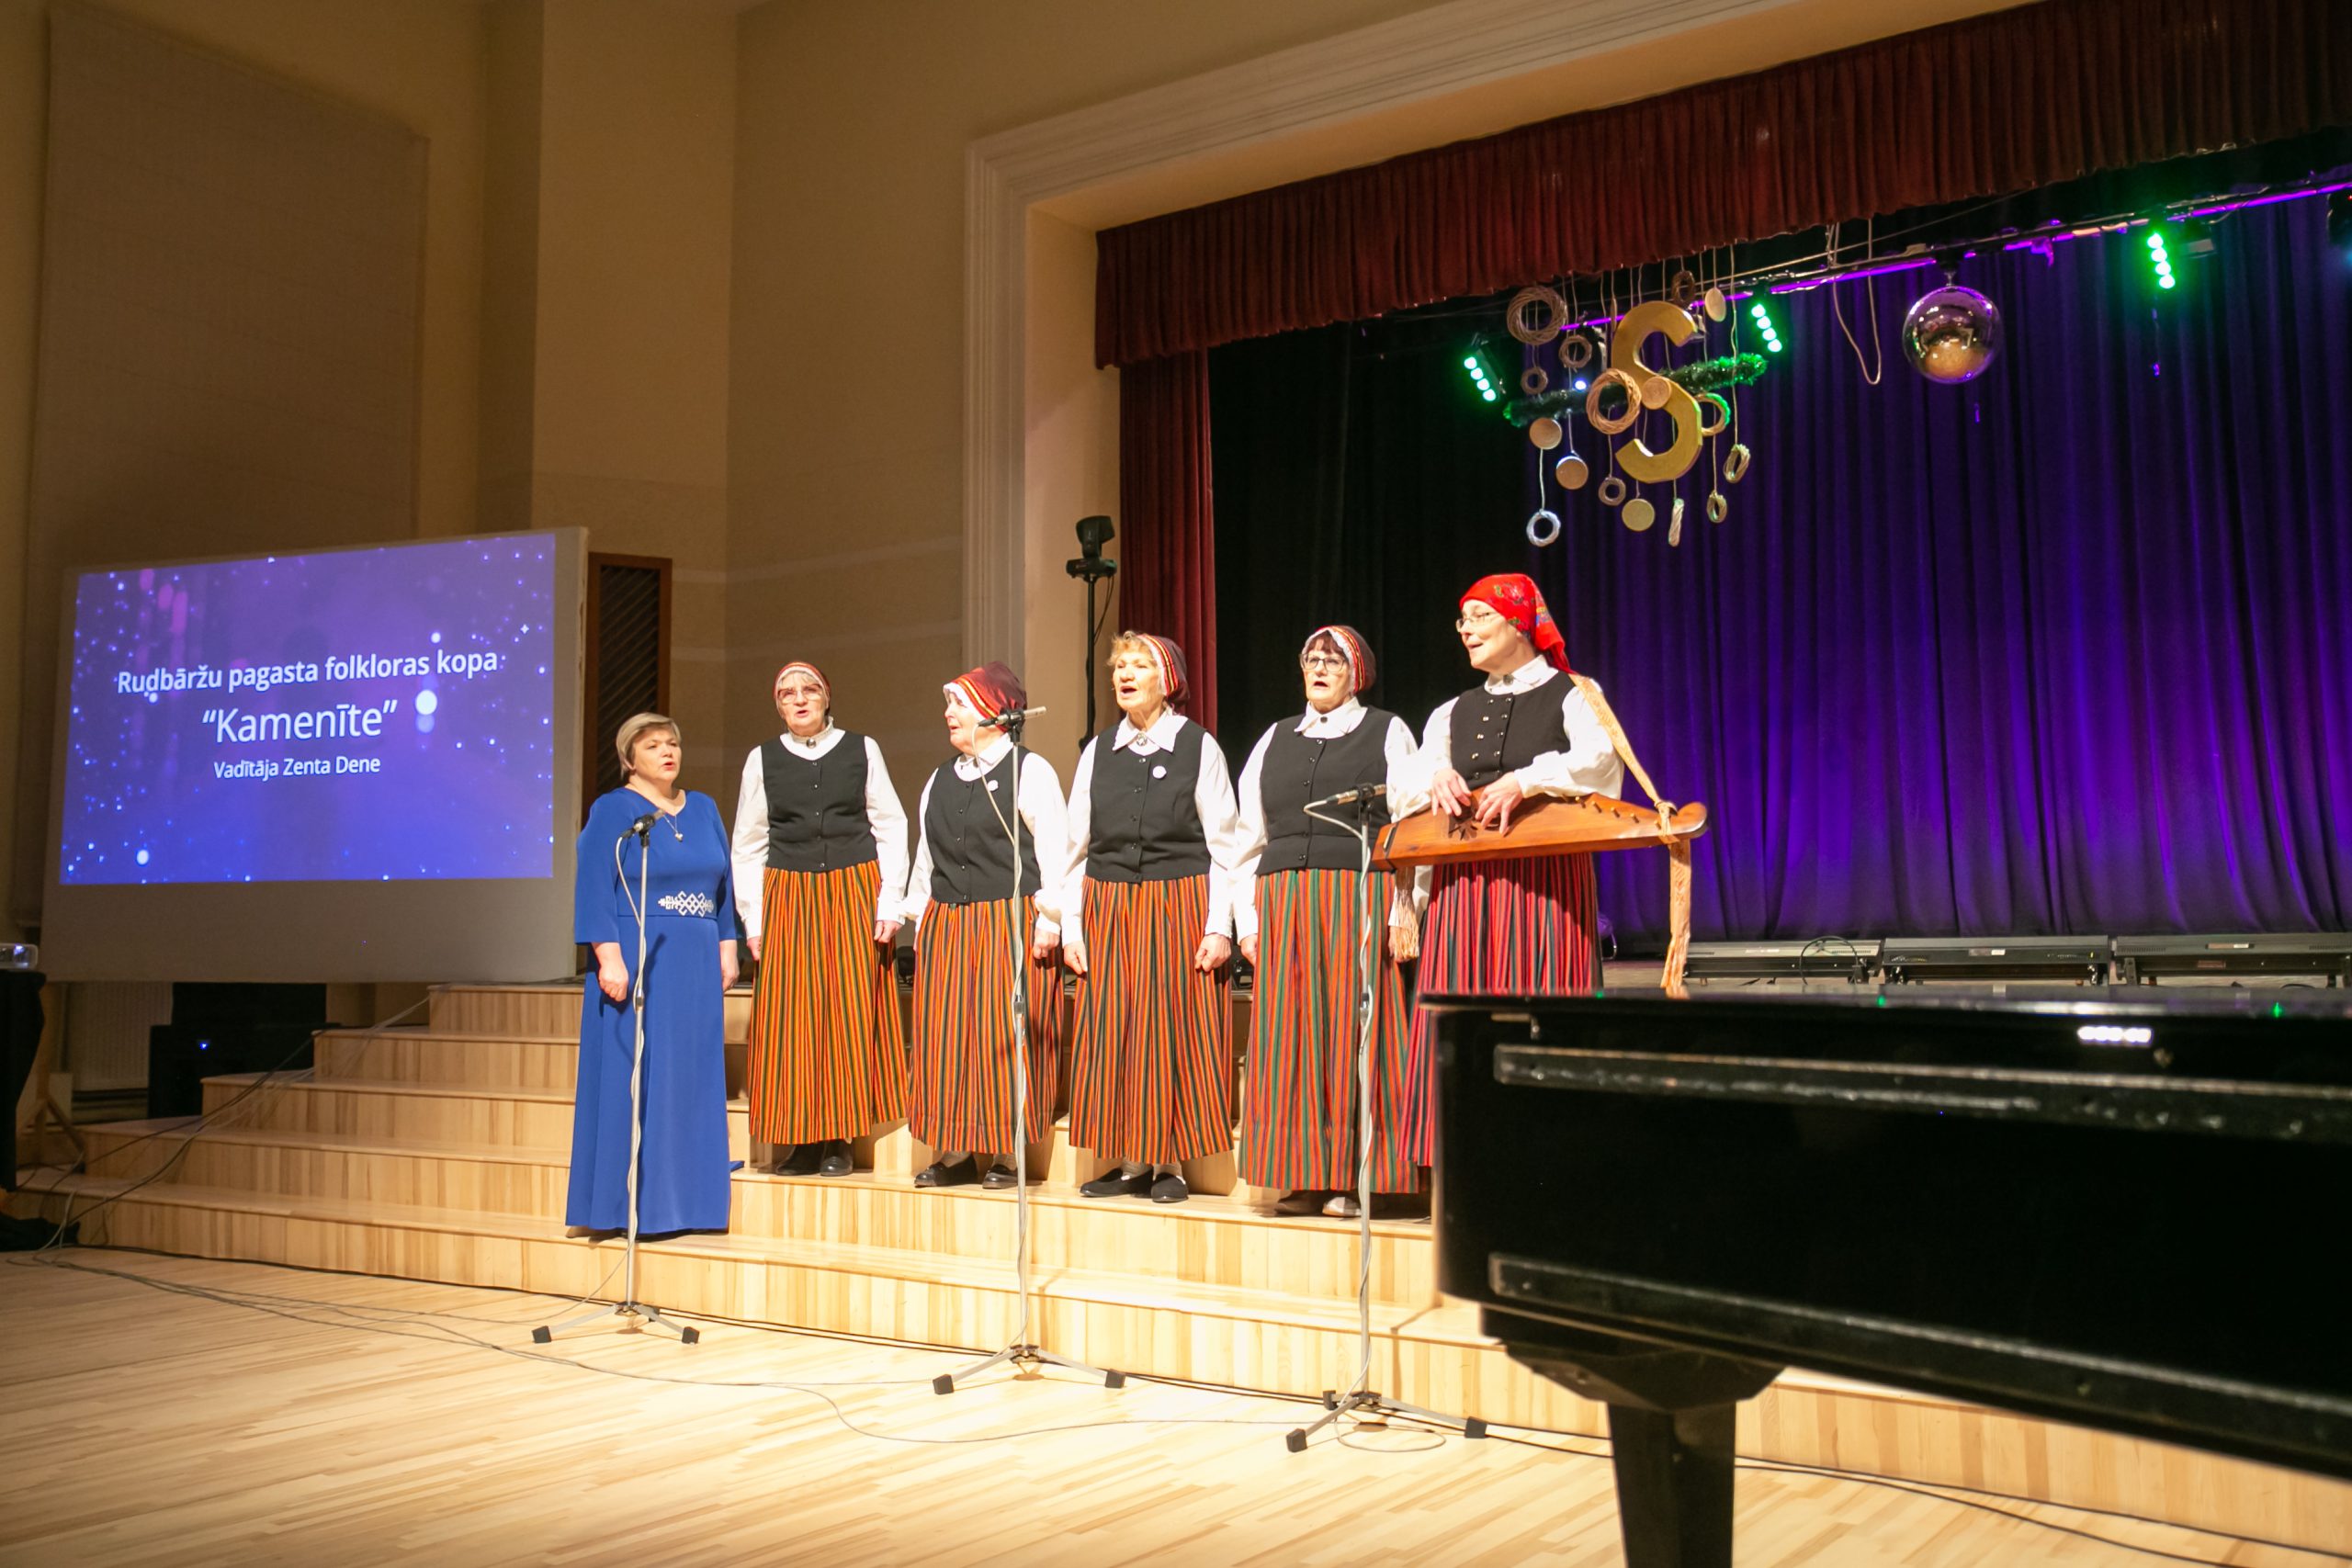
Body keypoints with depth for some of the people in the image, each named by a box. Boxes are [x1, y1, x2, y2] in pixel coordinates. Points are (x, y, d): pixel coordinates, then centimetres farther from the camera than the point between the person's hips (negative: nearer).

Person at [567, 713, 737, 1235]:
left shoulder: (703, 809, 13)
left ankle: (684, 1200, 16)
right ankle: (630, 1204, 2)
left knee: (690, 1077, 8)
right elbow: (594, 889, -10)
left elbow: (723, 883, 15)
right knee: (634, 1078, -4)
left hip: (696, 965, 6)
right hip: (636, 961, -5)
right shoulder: (612, 810, -3)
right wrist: (609, 958, -18)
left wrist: (726, 948, 7)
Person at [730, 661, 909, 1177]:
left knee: (851, 1012, -1)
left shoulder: (861, 750, 6)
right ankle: (803, 1140, 7)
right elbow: (748, 845, 10)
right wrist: (753, 918, 3)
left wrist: (889, 902, -4)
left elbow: (891, 828, 4)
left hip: (856, 893, -1)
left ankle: (839, 1140, 7)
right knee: (792, 1018, -1)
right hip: (788, 899, 1)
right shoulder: (763, 759, 8)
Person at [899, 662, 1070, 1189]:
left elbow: (1053, 850, -9)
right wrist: (920, 918, 14)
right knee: (945, 1037, 5)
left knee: (1007, 1036, -4)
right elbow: (926, 855, 19)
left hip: (1012, 923, -6)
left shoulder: (1030, 771, -4)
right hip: (947, 926, 6)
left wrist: (1049, 920, -13)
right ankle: (955, 1151, 14)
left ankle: (1006, 1153, 5)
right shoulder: (940, 780, 17)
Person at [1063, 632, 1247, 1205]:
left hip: (1180, 905, -3)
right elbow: (1077, 847, 10)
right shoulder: (1097, 751, 9)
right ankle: (1130, 1163, 12)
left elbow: (1225, 847, -2)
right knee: (1112, 1031, 3)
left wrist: (1219, 927, -9)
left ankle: (1170, 1163, 8)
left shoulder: (1198, 746, 0)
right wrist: (1071, 927, 4)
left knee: (1172, 1029, -1)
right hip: (1107, 910, 4)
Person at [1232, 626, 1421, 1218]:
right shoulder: (1274, 741, 18)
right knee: (1291, 1036, 0)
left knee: (1354, 1033, -5)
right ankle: (1303, 1177, 6)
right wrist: (1247, 918, 6)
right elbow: (1249, 836, 16)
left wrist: (1405, 912, -11)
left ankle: (1352, 1180, 1)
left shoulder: (1387, 732, 8)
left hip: (1362, 902, -3)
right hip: (1283, 907, 4)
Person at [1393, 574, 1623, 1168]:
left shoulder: (1572, 696, 5)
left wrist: (1525, 781, -27)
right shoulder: (1453, 713, 20)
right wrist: (1437, 779, -7)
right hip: (1464, 886, 4)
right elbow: (1403, 799, 13)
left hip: (1545, 882, -4)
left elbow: (1598, 758, -16)